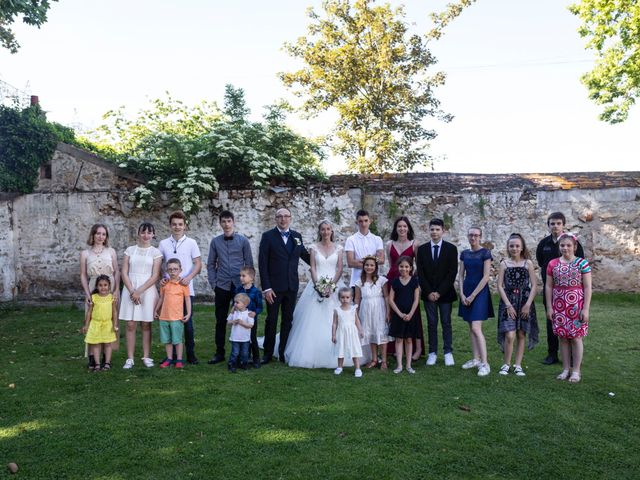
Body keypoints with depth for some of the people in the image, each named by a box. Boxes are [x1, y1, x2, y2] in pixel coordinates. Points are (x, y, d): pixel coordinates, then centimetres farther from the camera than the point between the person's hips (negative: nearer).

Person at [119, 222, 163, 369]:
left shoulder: (156, 252, 2)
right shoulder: (130, 250, 8)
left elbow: (155, 276, -4)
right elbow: (124, 273, 2)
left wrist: (139, 291, -12)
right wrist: (132, 291, -10)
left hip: (147, 290, -1)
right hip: (130, 290, 1)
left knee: (146, 324, 3)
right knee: (130, 325, 0)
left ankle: (146, 357, 11)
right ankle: (130, 358, 6)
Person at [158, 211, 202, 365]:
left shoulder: (191, 243, 2)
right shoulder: (163, 244, 7)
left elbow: (198, 264, 1)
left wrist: (189, 277, -15)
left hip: (186, 289, -2)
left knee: (188, 323, 1)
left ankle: (190, 354, 13)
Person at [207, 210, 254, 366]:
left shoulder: (243, 240, 1)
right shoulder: (215, 241, 4)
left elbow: (249, 263, 4)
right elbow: (211, 264, 8)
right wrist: (213, 283, 1)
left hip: (240, 285, -1)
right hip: (222, 287, 1)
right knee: (220, 321, 8)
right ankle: (219, 353, 18)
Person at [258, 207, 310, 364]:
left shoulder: (297, 236, 7)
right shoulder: (268, 236, -5)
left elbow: (305, 255, 20)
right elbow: (262, 263, -8)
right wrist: (266, 287, -13)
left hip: (292, 286, 4)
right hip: (274, 286, -4)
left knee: (288, 320, 10)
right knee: (271, 320, 5)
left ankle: (284, 353, 21)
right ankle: (268, 353, 18)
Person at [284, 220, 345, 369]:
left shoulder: (338, 248, 8)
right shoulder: (314, 247, 6)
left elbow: (340, 269, 2)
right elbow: (312, 268, 0)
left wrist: (331, 285, -11)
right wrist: (318, 285, -12)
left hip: (334, 286, 1)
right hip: (317, 285, 0)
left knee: (334, 322, -3)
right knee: (314, 321, -2)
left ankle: (335, 357, 7)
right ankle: (312, 355, 6)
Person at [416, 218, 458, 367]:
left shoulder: (451, 248, -1)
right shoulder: (422, 249, 4)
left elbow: (452, 272, -6)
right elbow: (420, 273, 2)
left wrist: (439, 292, -11)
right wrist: (429, 292, -7)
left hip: (445, 293, -1)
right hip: (428, 293, 1)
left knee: (446, 323, 4)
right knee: (431, 324, 6)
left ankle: (448, 352, 11)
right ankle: (432, 353, 11)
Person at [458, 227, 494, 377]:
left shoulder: (485, 253, -7)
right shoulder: (464, 254, 9)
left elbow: (486, 277, -12)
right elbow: (461, 275, 10)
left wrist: (473, 296, -12)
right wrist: (462, 294, -3)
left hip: (480, 292, -6)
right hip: (466, 292, 6)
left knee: (476, 328, -13)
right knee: (471, 328, 10)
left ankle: (485, 363, -9)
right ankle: (476, 359, 19)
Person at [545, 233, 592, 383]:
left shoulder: (582, 263, -4)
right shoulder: (553, 264, 4)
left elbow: (587, 287, -5)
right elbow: (548, 287, 6)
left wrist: (586, 309, -9)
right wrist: (549, 307, 2)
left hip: (576, 305, -3)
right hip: (559, 306, 3)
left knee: (576, 337, 2)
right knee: (563, 337, 8)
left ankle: (576, 370, 14)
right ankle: (566, 369, 19)